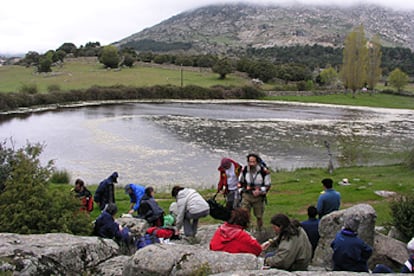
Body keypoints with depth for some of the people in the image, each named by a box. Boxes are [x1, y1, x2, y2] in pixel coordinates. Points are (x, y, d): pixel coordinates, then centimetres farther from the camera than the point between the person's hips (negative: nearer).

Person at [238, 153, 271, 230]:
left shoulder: (264, 171, -13)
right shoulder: (244, 170, -3)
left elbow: (267, 186, -6)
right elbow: (240, 182, 14)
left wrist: (260, 191, -21)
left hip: (258, 197, -1)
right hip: (246, 196, 1)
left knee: (259, 216, 12)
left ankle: (259, 230, 34)